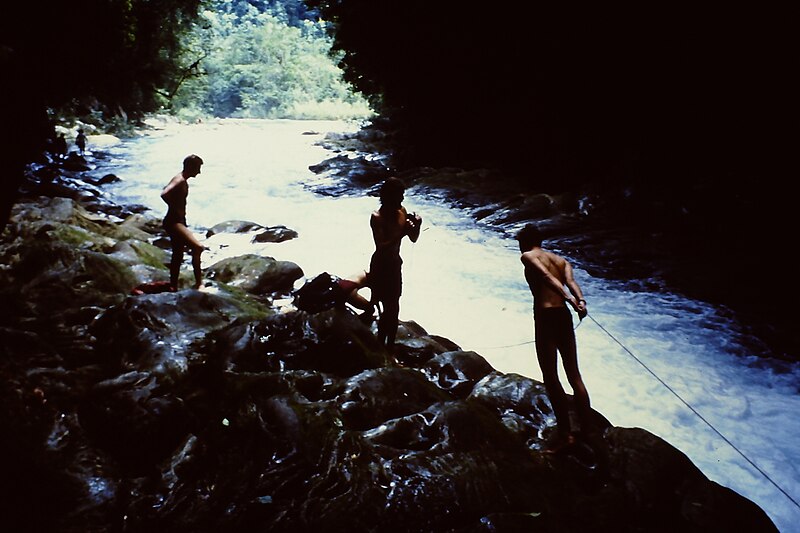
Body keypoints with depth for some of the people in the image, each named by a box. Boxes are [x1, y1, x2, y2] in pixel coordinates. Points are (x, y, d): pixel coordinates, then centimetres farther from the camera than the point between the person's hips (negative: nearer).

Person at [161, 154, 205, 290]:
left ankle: (173, 287, 25)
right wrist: (176, 209, -21)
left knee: (178, 256, 16)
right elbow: (164, 194, -32)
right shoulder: (179, 180, -16)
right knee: (197, 247, -22)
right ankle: (199, 283, -19)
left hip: (179, 222, 11)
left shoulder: (183, 181, 15)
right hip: (173, 222, -11)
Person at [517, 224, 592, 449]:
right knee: (574, 375, 13)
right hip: (564, 315, 6)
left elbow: (546, 276, -14)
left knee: (551, 378, 0)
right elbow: (570, 280, 0)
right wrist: (580, 300, -18)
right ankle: (587, 429, 18)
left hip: (545, 316, -6)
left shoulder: (528, 257, 5)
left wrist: (567, 297, -25)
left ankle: (565, 434, 0)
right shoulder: (561, 260, 21)